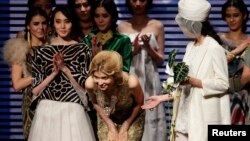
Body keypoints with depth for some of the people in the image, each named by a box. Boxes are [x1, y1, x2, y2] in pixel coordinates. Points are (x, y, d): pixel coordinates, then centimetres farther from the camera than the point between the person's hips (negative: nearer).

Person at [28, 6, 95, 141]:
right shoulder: (41, 52, 7)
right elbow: (35, 90, 3)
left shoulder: (83, 50, 3)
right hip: (46, 112, 2)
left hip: (73, 112, -1)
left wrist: (65, 68, -11)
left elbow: (85, 86, -3)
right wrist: (54, 72, -8)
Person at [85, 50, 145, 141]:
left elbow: (139, 103, -14)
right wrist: (111, 126, -3)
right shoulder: (90, 83, -33)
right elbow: (95, 103, -7)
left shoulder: (130, 82, -38)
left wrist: (125, 127, -7)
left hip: (132, 119, -1)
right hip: (107, 120, 2)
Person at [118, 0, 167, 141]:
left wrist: (148, 47, -11)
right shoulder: (122, 27, 7)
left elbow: (160, 60, 5)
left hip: (149, 82, 0)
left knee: (150, 119, -5)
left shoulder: (157, 26, 4)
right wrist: (133, 50, -10)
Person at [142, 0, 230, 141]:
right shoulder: (191, 47, 13)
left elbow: (223, 84, -13)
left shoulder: (215, 48, -10)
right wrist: (162, 98, 12)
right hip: (186, 116, 7)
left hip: (204, 118, -7)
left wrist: (192, 81, -18)